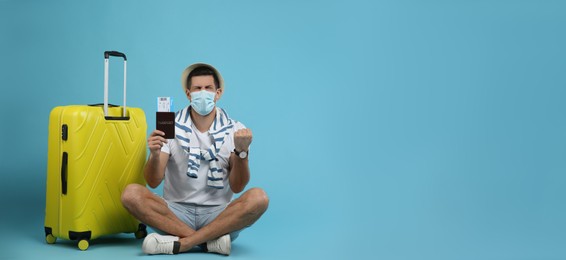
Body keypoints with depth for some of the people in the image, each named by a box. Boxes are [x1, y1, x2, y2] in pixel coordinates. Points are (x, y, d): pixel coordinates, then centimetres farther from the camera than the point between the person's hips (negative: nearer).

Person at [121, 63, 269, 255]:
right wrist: (154, 155, -27)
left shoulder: (235, 131, 1)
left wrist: (241, 151, -23)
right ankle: (209, 241, -24)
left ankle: (179, 243, -26)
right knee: (131, 194, -24)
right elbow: (153, 182, -7)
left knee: (258, 198, -28)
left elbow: (237, 187, -6)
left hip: (219, 215, 0)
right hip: (176, 212, 1)